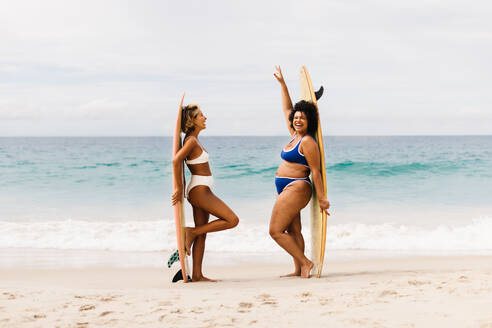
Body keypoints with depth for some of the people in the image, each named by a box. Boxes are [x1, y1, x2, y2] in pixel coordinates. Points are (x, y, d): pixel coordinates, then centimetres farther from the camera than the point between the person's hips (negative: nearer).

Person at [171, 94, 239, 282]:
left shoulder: (194, 140, 15)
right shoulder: (192, 141, -14)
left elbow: (178, 161, 24)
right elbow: (176, 160, -26)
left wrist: (180, 186, 20)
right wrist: (179, 188, -22)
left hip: (200, 191, 10)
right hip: (200, 190, -10)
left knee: (202, 234, 9)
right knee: (232, 220, -10)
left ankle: (197, 275, 9)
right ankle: (191, 232, -5)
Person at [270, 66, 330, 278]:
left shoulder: (307, 142, -13)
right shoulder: (296, 136, 12)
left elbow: (315, 171, -15)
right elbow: (287, 109, 22)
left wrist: (322, 199, -16)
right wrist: (282, 84, 22)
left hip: (296, 188, -10)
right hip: (289, 189, 10)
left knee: (276, 231, -11)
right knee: (293, 231, 8)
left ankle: (305, 262, -8)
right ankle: (299, 270, 9)